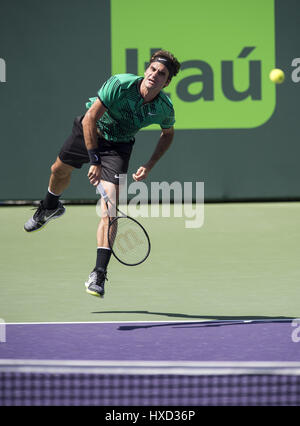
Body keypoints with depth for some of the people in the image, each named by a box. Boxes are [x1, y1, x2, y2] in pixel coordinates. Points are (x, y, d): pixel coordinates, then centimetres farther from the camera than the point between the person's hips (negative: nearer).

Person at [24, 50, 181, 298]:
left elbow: (168, 134, 2)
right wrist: (94, 161, -28)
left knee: (109, 208, -18)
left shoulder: (165, 109, -23)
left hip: (119, 145, -1)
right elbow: (90, 119, -26)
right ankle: (50, 208, 62)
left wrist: (150, 166, -8)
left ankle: (99, 274, -17)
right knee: (59, 170, 25)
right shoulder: (120, 84, -33)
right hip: (90, 131, 1)